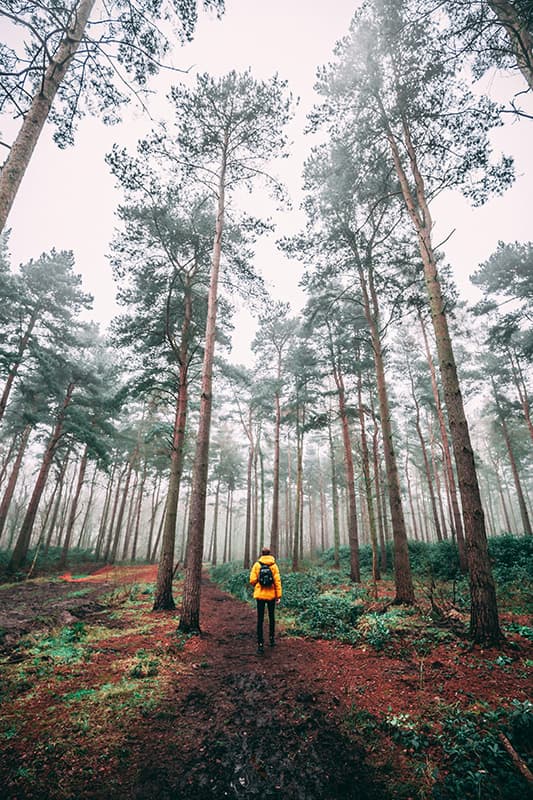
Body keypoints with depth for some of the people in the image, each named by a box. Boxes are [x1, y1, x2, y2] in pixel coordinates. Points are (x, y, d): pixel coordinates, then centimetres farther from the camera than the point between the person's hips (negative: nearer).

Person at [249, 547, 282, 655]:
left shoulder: (257, 565, -5)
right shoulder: (274, 565, -6)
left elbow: (252, 580, -9)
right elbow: (277, 581, -8)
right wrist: (278, 596, -3)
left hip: (260, 594, -1)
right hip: (271, 595, 1)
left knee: (260, 619, 5)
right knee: (271, 617, 21)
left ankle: (260, 644, 2)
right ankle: (272, 638, 31)